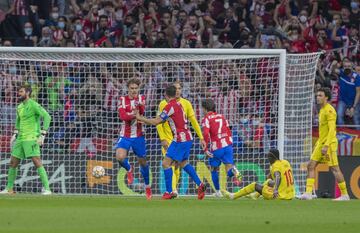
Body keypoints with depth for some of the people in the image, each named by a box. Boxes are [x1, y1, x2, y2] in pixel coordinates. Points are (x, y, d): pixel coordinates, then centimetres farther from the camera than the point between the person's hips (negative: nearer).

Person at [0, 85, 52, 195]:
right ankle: (9, 188, 20)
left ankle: (47, 189, -16)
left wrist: (42, 135, -22)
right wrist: (15, 134, 23)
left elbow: (47, 117, -18)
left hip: (32, 138, -8)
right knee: (13, 162, 9)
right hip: (21, 139, 8)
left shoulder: (33, 105, -11)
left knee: (37, 162, -16)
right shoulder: (20, 107, 15)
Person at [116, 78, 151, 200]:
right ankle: (129, 170, 11)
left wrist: (140, 106, -42)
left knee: (143, 162, 7)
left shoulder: (141, 99, 0)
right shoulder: (122, 100, -1)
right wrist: (132, 115, -34)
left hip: (138, 136, 0)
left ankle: (147, 186, 27)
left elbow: (142, 111, -20)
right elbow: (122, 115, -16)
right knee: (120, 157, -23)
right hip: (125, 136, 0)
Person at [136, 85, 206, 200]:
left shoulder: (170, 106, -16)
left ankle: (169, 192, -7)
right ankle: (200, 185, 19)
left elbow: (156, 122, -14)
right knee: (183, 163, 22)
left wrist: (140, 118, -5)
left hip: (180, 139, -9)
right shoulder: (178, 104, 11)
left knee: (166, 163, -6)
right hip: (187, 137, 9)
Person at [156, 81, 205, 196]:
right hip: (168, 140, -3)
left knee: (176, 166, 7)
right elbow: (159, 123, -2)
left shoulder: (186, 104, 5)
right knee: (170, 165, -16)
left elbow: (193, 121, 6)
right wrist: (162, 139, -13)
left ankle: (174, 188, 21)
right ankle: (173, 189, -24)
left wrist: (201, 137, 0)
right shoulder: (164, 104, -2)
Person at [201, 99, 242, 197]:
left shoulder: (206, 119, -1)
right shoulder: (221, 116, 17)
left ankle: (218, 191, 20)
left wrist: (205, 149, -13)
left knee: (214, 169, 16)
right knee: (228, 169, -1)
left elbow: (206, 134, -16)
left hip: (216, 148, -4)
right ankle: (233, 170, -35)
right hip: (227, 145, 4)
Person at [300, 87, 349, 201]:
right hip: (321, 143, 10)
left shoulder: (329, 110, -14)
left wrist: (326, 145, -24)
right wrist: (318, 143, 22)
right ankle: (308, 192, -1)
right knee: (311, 165, 1)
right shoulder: (322, 110, 16)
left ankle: (344, 194, 1)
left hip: (329, 144, -10)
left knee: (335, 169, -6)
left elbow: (331, 129, -19)